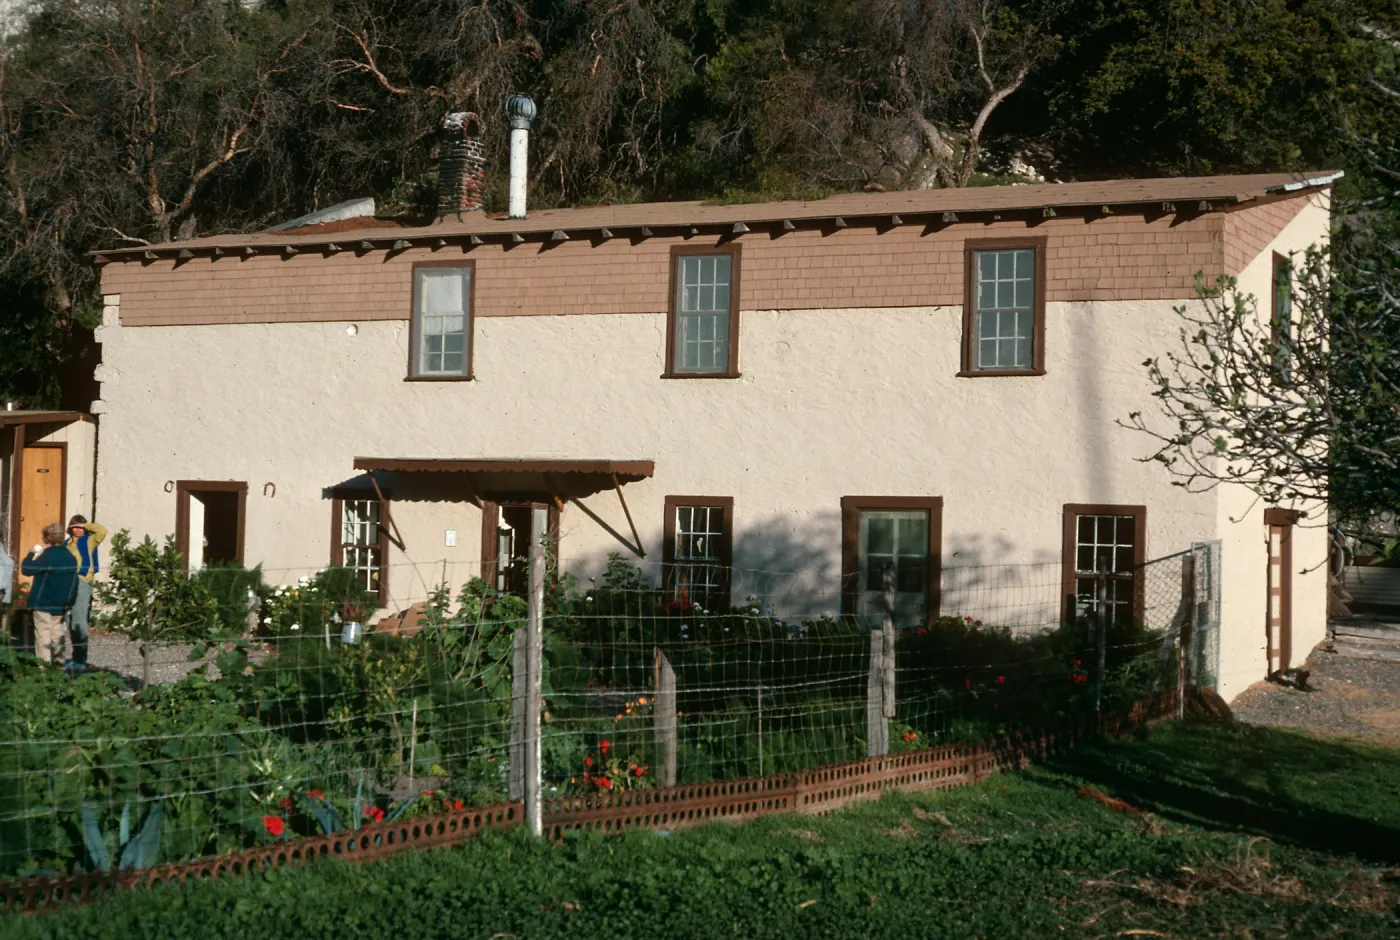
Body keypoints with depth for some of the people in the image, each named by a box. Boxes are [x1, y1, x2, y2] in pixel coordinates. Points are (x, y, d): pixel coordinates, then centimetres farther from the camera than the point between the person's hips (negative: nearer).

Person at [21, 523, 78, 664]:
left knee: (43, 636, -4)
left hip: (43, 604, -6)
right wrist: (69, 602, 17)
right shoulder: (70, 557, 6)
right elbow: (74, 583, 10)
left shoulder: (47, 556, -15)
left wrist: (32, 554, 1)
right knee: (57, 636, 12)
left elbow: (27, 569, -13)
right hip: (61, 605, 6)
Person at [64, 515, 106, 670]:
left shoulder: (89, 541, 3)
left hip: (82, 583, -6)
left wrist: (86, 525, -3)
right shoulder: (66, 544, 18)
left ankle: (80, 659, -9)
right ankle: (76, 657, 19)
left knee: (79, 621, -10)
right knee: (70, 622, 10)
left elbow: (102, 531, -14)